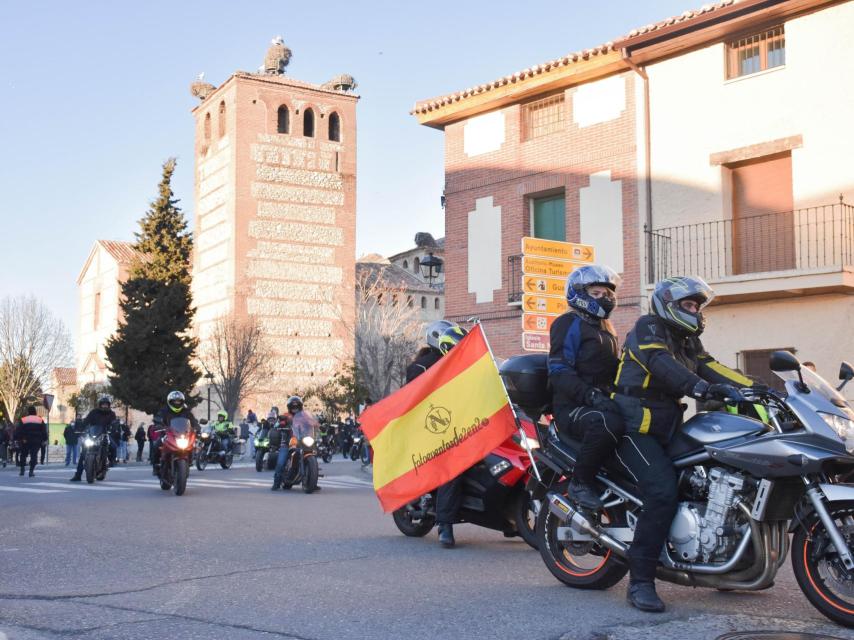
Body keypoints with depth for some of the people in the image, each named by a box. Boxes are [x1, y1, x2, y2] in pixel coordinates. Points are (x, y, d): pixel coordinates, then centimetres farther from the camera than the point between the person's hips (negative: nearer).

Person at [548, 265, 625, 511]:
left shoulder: (606, 327, 25)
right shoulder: (569, 323, -4)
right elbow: (559, 371, -16)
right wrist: (590, 395, -29)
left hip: (602, 402, 9)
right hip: (572, 407, -9)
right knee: (608, 424, -37)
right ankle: (580, 483, -20)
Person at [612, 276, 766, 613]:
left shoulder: (687, 341, 21)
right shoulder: (647, 327, -6)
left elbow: (710, 367, 8)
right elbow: (661, 364, -24)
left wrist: (754, 387, -8)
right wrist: (703, 388, -39)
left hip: (668, 427, 9)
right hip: (638, 427, -9)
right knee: (663, 492, -24)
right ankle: (640, 581, -21)